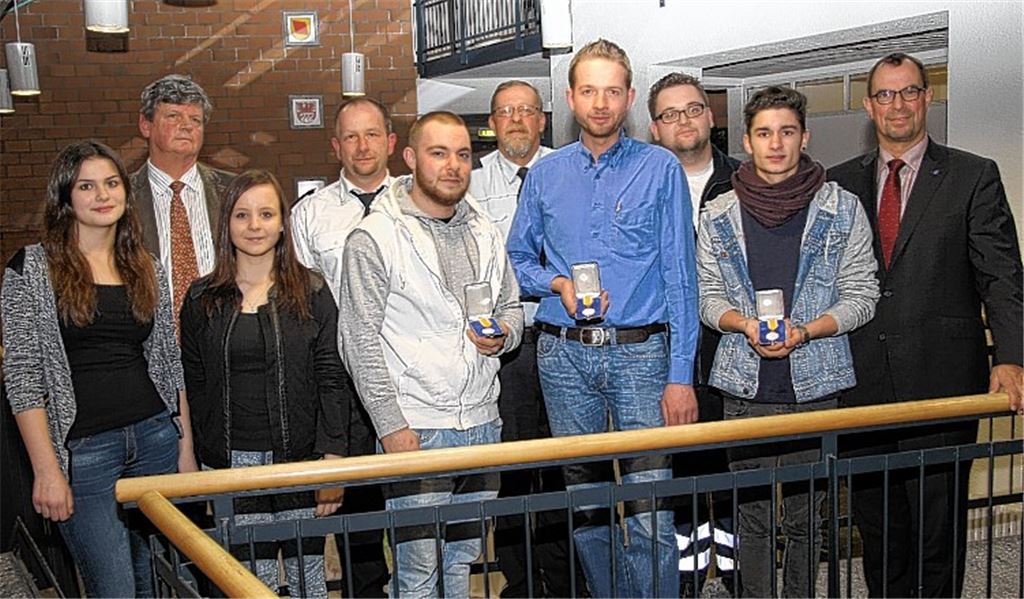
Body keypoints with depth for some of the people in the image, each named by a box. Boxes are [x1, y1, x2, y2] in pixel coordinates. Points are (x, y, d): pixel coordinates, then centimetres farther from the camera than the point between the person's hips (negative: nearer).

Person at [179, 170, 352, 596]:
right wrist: (205, 461, 2)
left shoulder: (311, 292, 2)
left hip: (300, 459, -1)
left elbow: (331, 380, -2)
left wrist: (333, 461, -9)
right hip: (232, 464, 1)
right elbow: (194, 386, 7)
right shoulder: (202, 299, 5)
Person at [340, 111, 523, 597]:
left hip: (482, 425, 6)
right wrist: (391, 425, -14)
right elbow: (361, 342, -9)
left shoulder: (484, 233, 11)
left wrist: (502, 335, -2)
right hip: (413, 430, -5)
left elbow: (511, 306, 22)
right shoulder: (374, 237, -7)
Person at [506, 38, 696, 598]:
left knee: (648, 510, -7)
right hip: (563, 356, 3)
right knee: (584, 506, 12)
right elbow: (517, 258, 17)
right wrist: (557, 283, -6)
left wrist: (681, 374, -8)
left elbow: (679, 276, -2)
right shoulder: (546, 174, 9)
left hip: (640, 352, -3)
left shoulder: (661, 169, 1)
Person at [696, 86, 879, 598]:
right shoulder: (719, 215, 6)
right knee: (752, 512, 5)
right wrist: (744, 324, -11)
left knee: (807, 513, 6)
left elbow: (861, 295, 3)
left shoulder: (842, 210, 3)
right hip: (745, 386, 1)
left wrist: (804, 331, -13)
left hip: (815, 383, -1)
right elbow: (708, 296, 10)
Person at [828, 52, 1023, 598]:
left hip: (940, 380, -3)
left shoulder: (974, 177, 3)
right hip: (862, 383, 3)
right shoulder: (840, 183, 11)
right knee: (874, 522, 11)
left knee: (938, 523, 3)